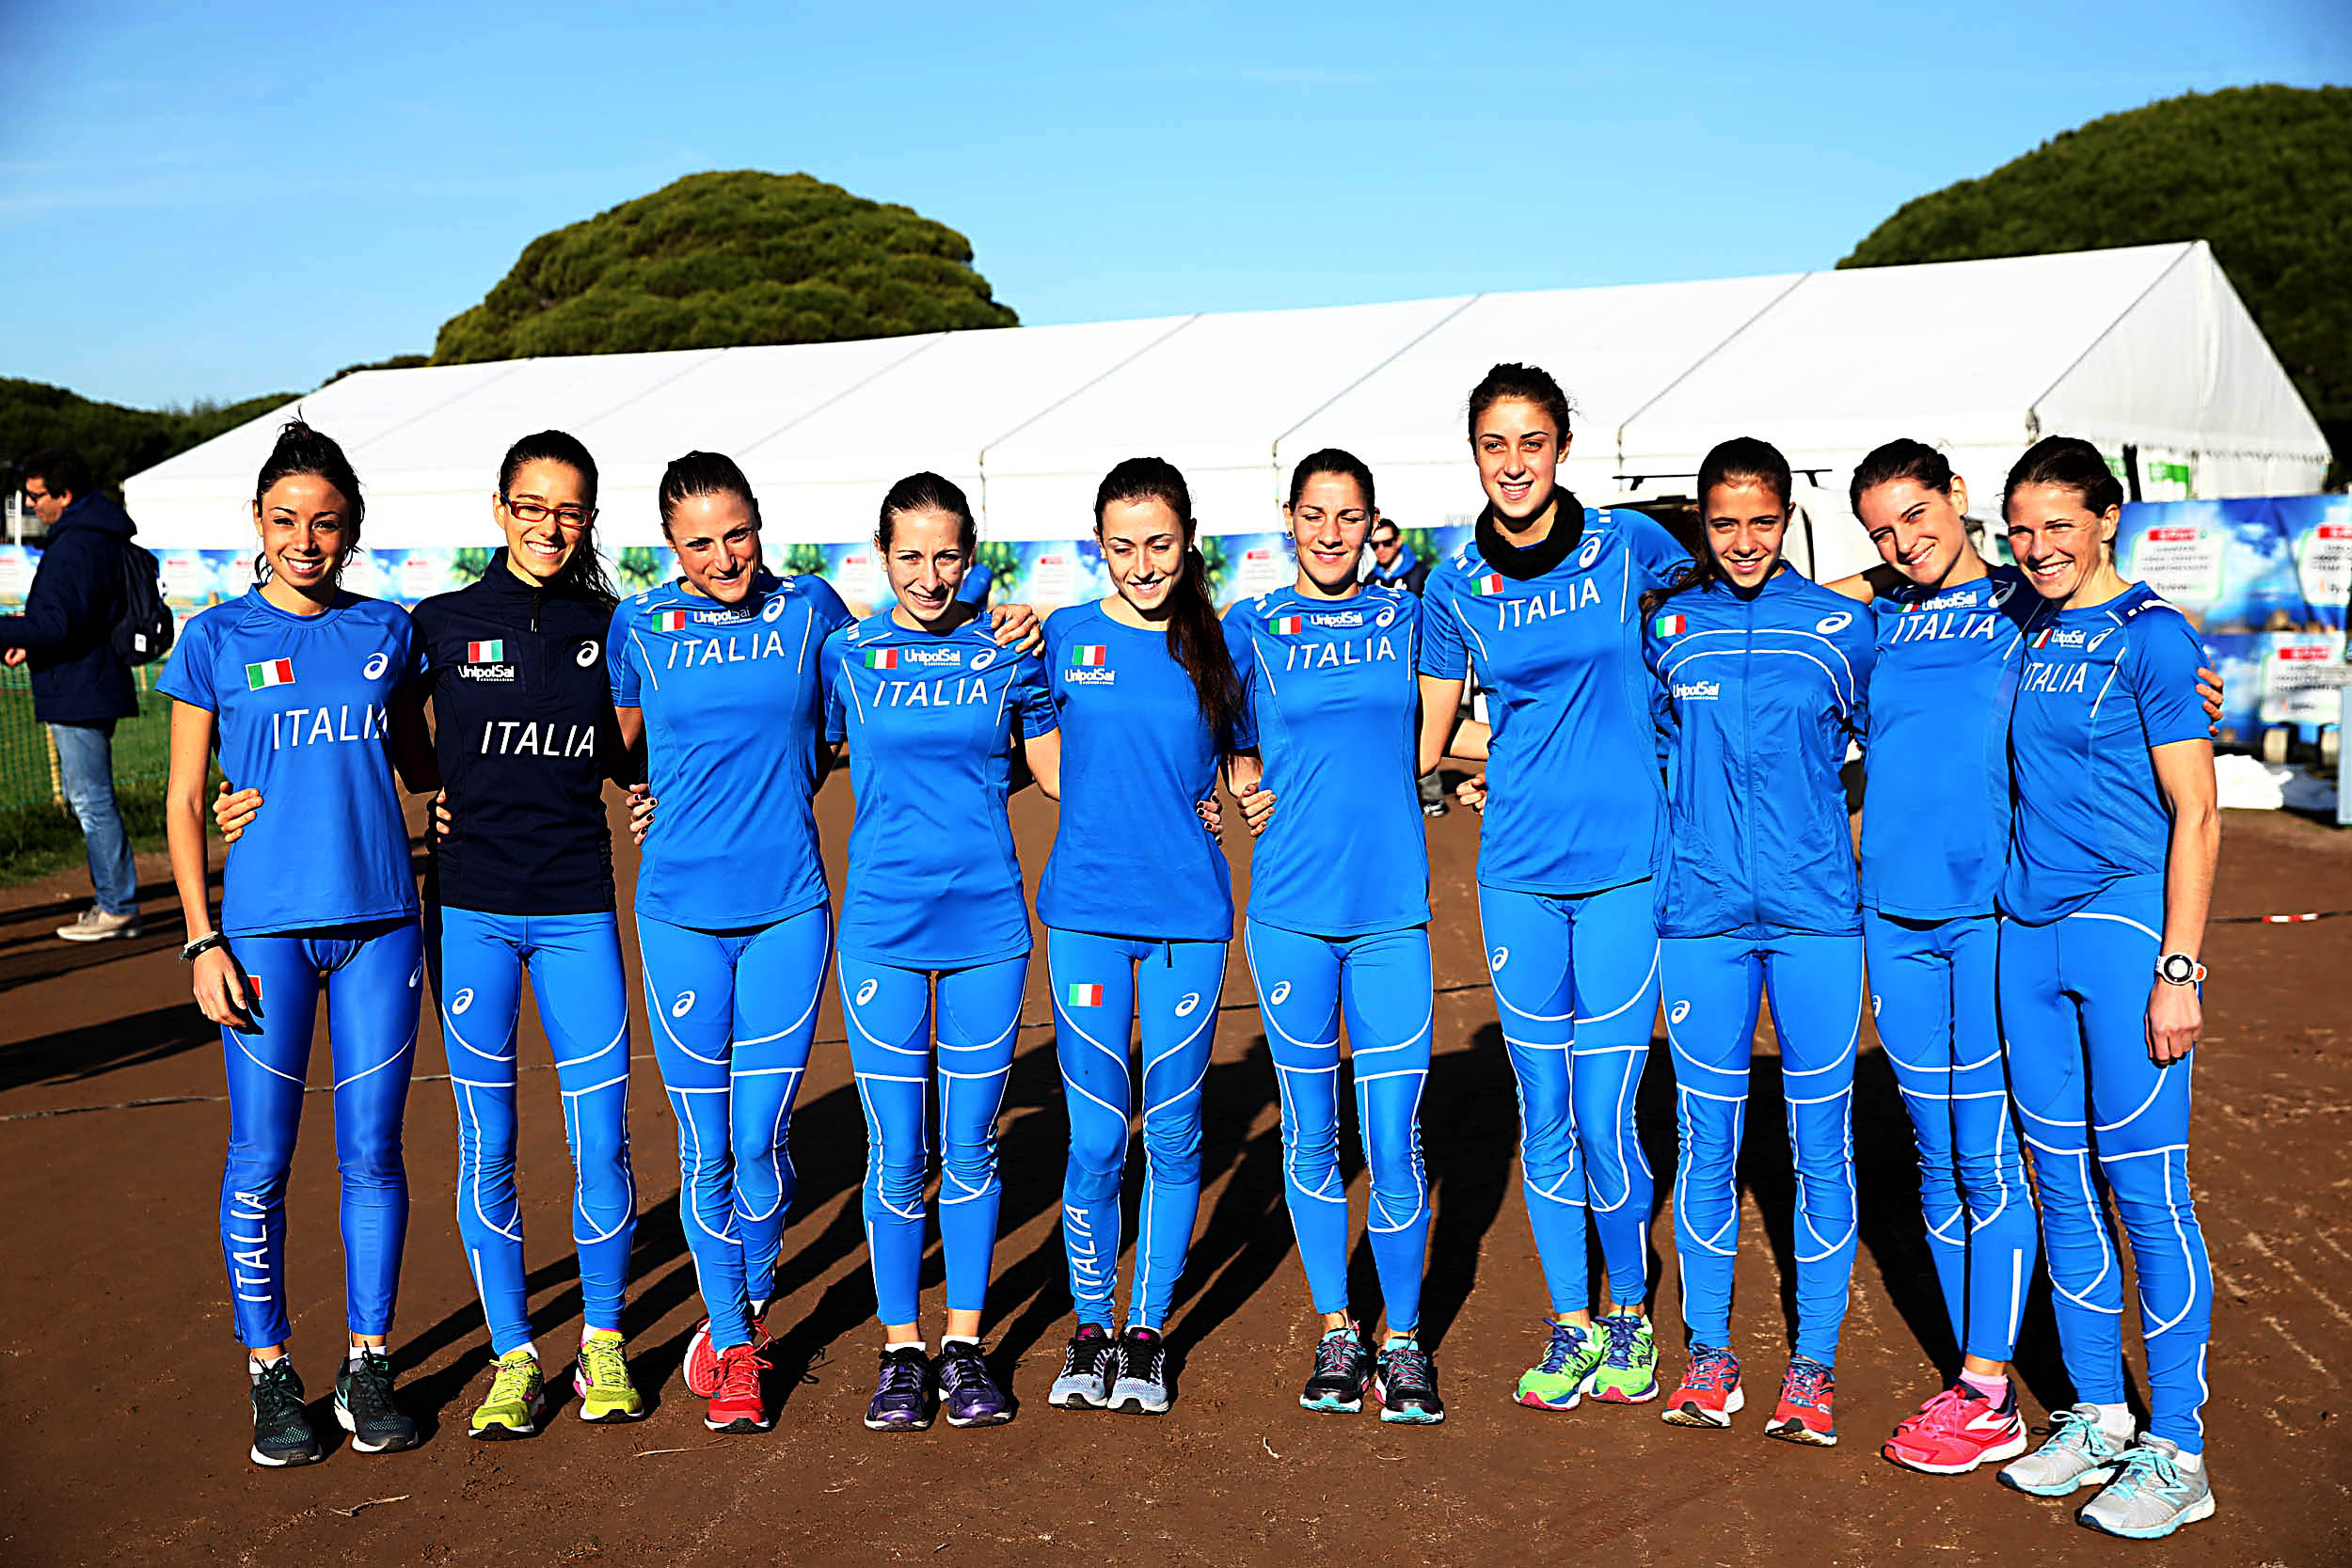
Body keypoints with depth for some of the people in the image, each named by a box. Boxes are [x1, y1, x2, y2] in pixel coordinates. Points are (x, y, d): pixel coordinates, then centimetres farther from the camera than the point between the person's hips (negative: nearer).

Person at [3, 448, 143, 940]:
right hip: (84, 691, 11)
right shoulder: (94, 534, 15)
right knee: (85, 797, 16)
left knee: (92, 801, -4)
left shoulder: (77, 546, -18)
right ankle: (115, 901, 21)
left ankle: (117, 908, 2)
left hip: (81, 695, -11)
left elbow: (58, 625, -25)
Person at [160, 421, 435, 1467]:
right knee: (261, 1159, 4)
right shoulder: (216, 640, 1)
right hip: (263, 924, -2)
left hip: (379, 920, 2)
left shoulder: (387, 631, 7)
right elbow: (183, 800, 2)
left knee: (372, 1152, 7)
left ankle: (368, 1364, 20)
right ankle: (271, 1371, 19)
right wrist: (202, 940, -4)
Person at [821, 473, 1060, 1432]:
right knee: (896, 1156, 4)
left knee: (970, 1150, 8)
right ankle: (900, 1349, 21)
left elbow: (1058, 771, 12)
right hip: (882, 929, 0)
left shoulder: (1009, 656, 4)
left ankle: (965, 1346, 22)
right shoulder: (844, 658, 3)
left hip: (987, 928, 1)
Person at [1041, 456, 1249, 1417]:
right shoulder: (1062, 640, 4)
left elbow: (1245, 762, 15)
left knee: (1173, 1134, 7)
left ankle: (1148, 1329, 23)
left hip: (1189, 914, 1)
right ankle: (1089, 1329, 21)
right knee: (1095, 1139, 2)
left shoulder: (1217, 645, 5)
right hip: (1085, 913, 0)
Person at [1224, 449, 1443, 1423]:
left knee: (1395, 1142, -1)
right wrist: (1230, 790, 2)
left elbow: (1424, 736, 20)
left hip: (1392, 911, 0)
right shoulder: (1251, 629, 5)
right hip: (1290, 912, 0)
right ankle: (1336, 1333, 26)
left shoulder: (1407, 617, 8)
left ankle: (1405, 1343, 16)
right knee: (1310, 1136, 9)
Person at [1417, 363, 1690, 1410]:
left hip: (1624, 867, -2)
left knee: (1605, 1118, -2)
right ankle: (1570, 1327, 26)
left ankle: (1631, 1319, 23)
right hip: (1518, 874, 2)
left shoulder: (1627, 545, -1)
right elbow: (1431, 739, 13)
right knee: (1543, 1115, 9)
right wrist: (1539, 750, 6)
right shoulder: (1457, 589, 3)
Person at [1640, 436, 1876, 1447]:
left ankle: (1813, 1364, 18)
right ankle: (1707, 1350, 22)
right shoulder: (1666, 628, 7)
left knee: (1821, 1142, 4)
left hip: (1817, 909, -1)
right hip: (1700, 911, 1)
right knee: (1706, 1137, 7)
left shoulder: (1841, 627, 3)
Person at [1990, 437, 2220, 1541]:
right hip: (2028, 928, 7)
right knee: (2063, 1182, 11)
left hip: (2125, 923, -6)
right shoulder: (2026, 629, 10)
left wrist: (2179, 968, -14)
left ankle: (2176, 1453, 9)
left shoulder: (2151, 635, -7)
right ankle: (2097, 1418, 24)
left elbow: (2196, 816, -10)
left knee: (2143, 1184, -3)